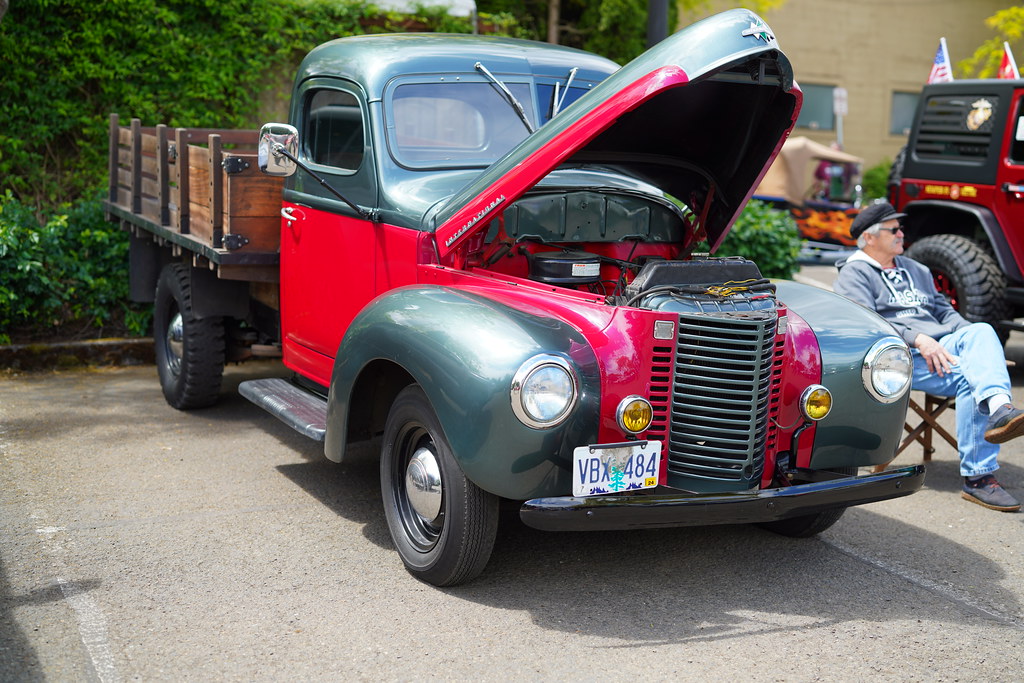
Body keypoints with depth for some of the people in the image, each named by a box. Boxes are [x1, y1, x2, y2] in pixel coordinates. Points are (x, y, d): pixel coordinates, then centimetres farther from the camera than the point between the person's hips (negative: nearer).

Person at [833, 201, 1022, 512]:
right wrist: (917, 338, -22)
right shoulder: (854, 274, 6)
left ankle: (999, 408, -54)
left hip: (941, 344, 6)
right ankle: (977, 476, -33)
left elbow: (944, 310, 28)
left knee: (981, 331, -28)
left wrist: (973, 337, 6)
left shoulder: (916, 270, 31)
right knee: (968, 378, -30)